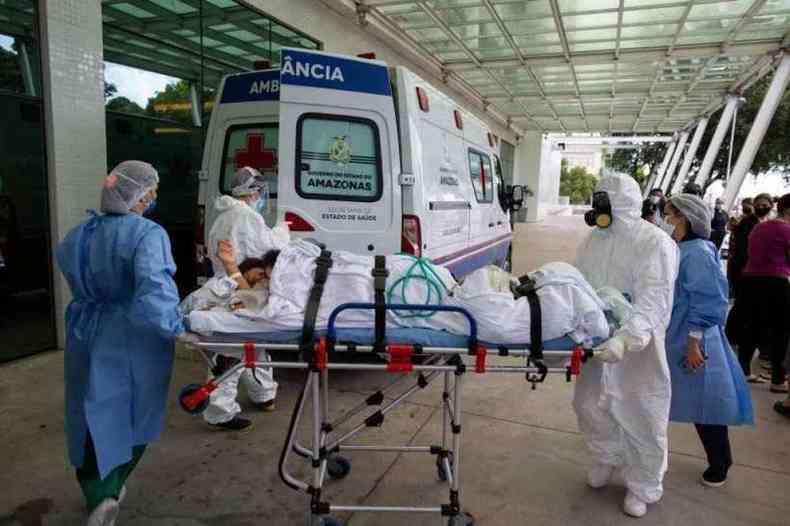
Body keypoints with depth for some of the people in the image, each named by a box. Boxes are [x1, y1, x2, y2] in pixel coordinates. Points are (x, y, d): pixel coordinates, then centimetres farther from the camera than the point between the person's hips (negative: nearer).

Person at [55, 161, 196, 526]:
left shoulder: (79, 234, 5)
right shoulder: (147, 234, -18)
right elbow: (153, 290, -31)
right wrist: (174, 329, -28)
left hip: (88, 337, 5)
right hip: (133, 342, -5)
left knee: (94, 418, 16)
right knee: (132, 416, 17)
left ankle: (98, 495, 16)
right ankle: (110, 489, 18)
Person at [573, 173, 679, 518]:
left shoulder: (656, 243, -16)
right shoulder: (594, 240, 5)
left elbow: (654, 302, -27)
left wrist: (626, 339, -41)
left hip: (638, 350, -6)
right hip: (597, 344, 6)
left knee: (641, 420, 10)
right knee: (589, 406, 19)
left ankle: (642, 488, 34)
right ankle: (607, 458, 49)